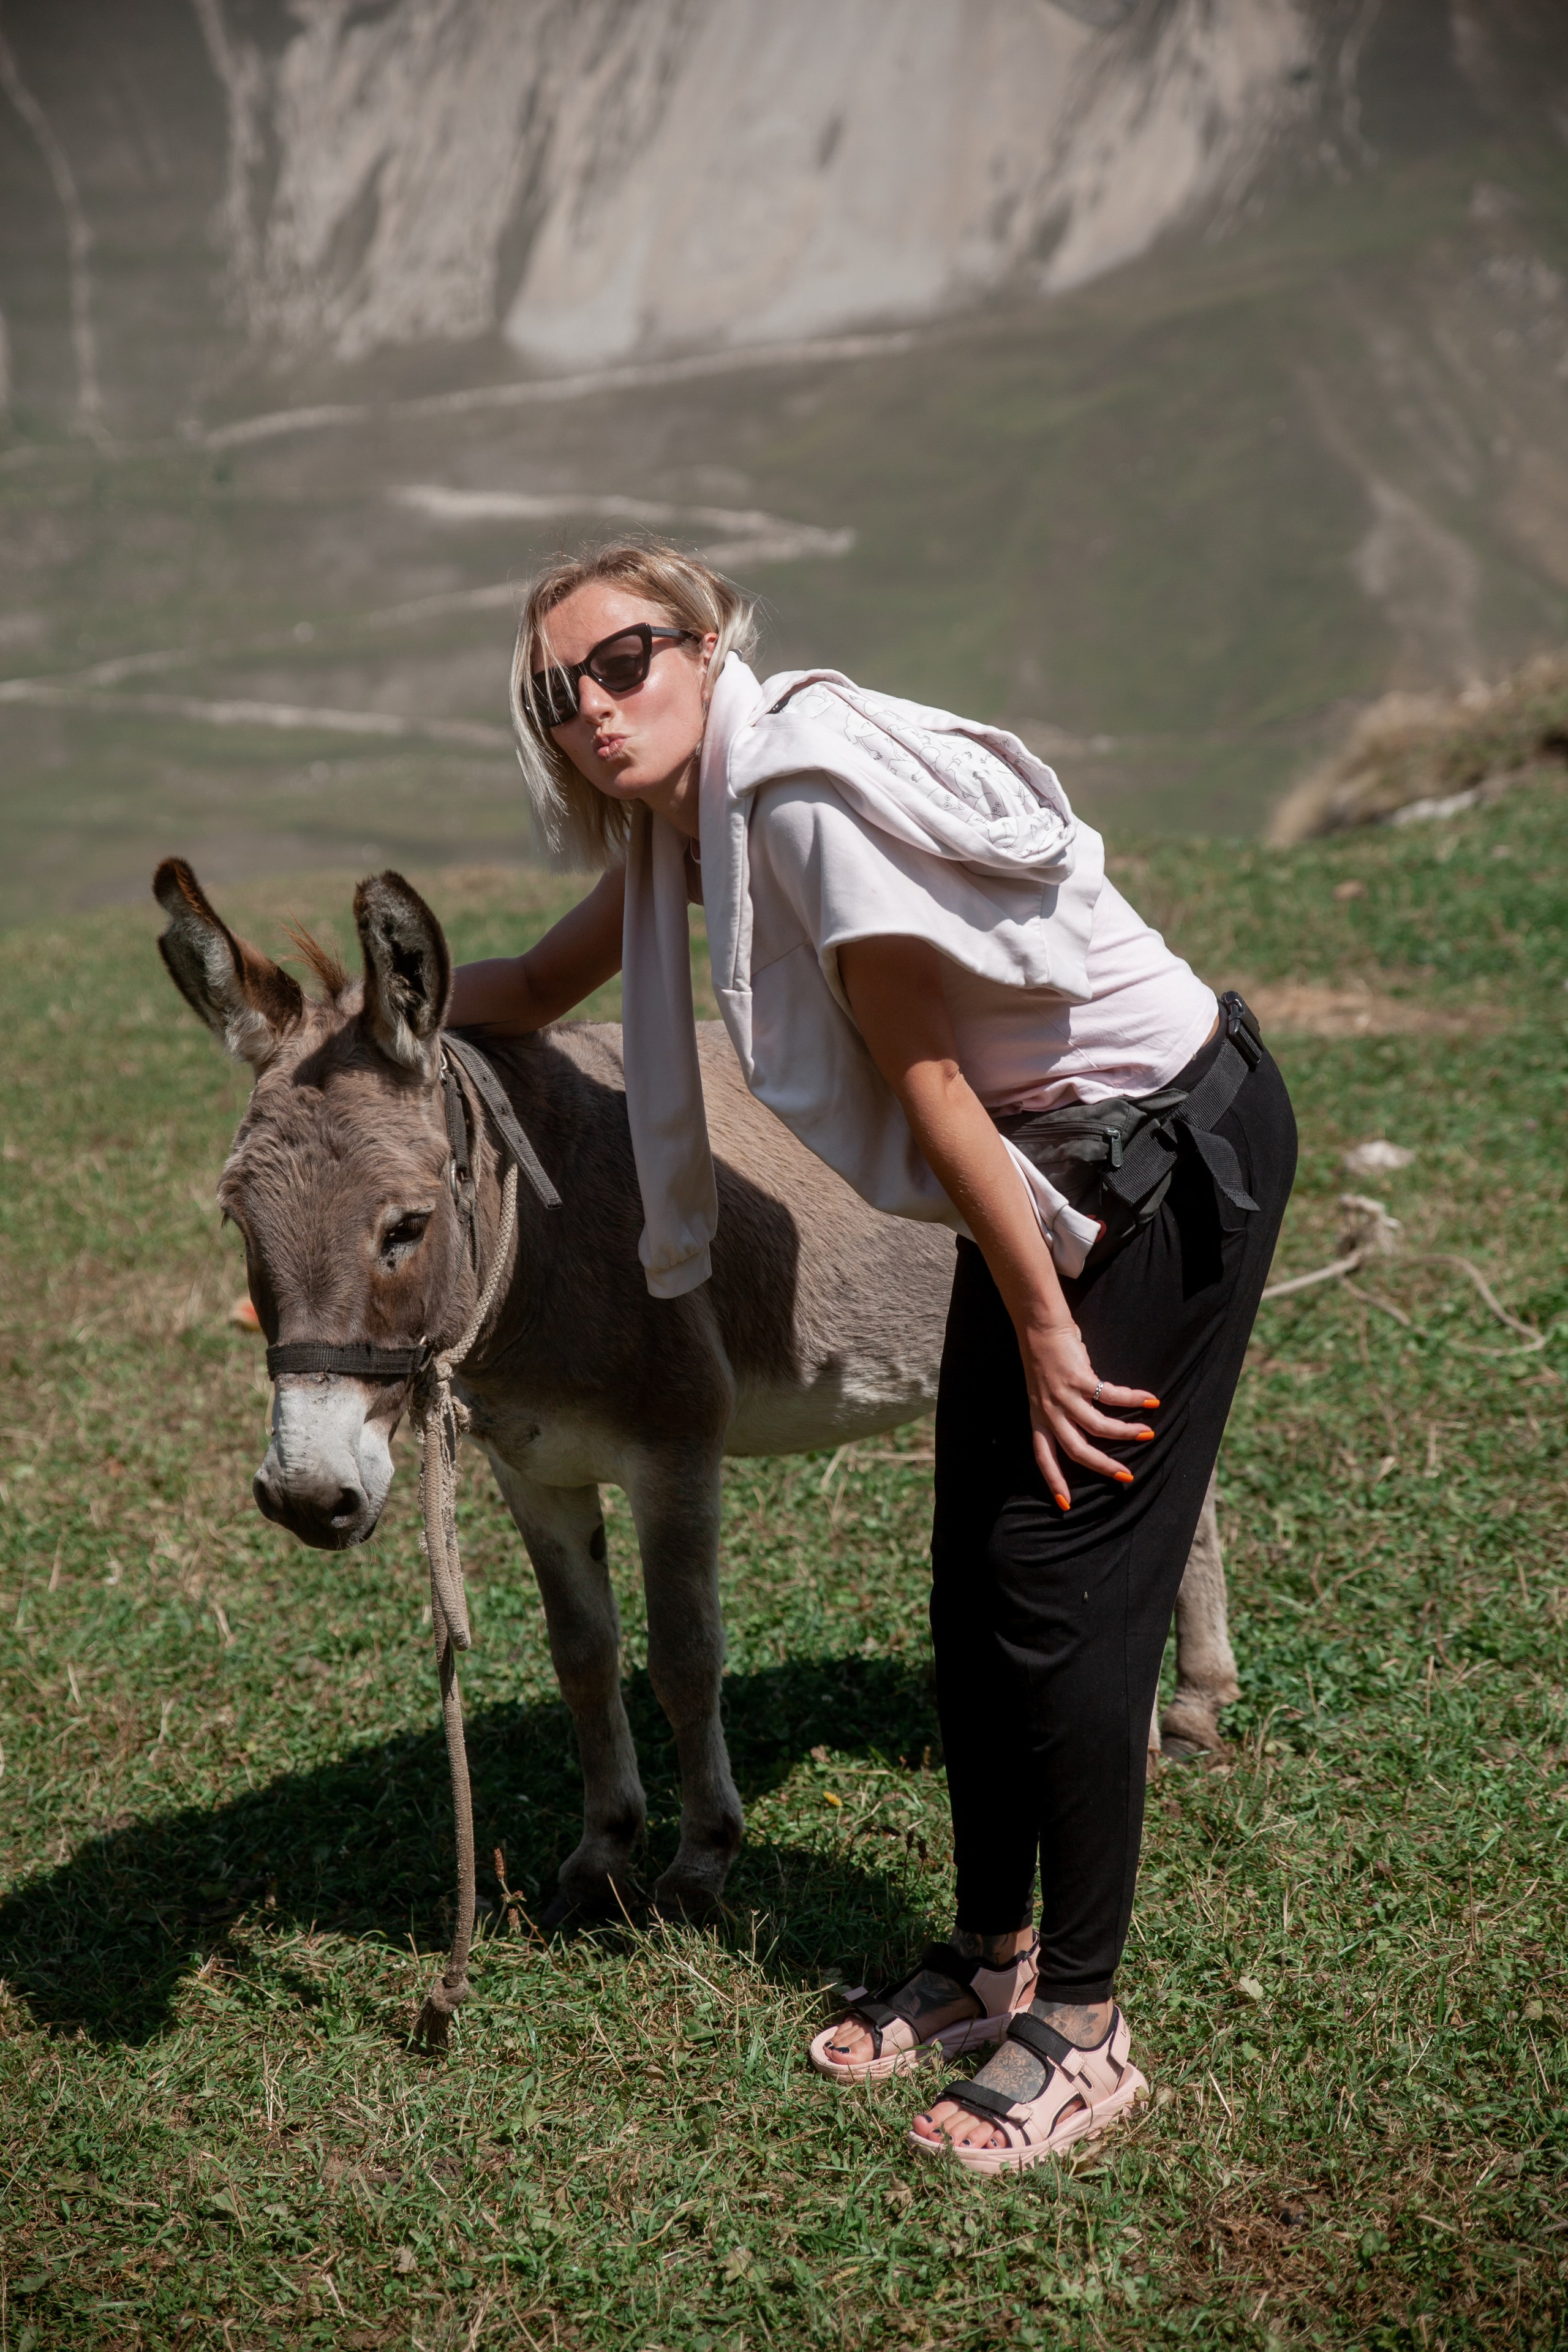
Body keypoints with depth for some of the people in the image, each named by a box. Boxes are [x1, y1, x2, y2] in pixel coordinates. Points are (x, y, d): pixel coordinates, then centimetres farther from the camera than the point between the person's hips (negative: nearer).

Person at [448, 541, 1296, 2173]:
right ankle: (992, 1961, 26)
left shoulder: (805, 784, -25)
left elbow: (925, 1078, -21)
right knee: (973, 1585, 11)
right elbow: (547, 983, 20)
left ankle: (1082, 2028, 7)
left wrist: (1044, 1325, -15)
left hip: (1178, 1149, -9)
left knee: (1062, 1582, -6)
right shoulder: (684, 824, 4)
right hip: (1048, 1167, 9)